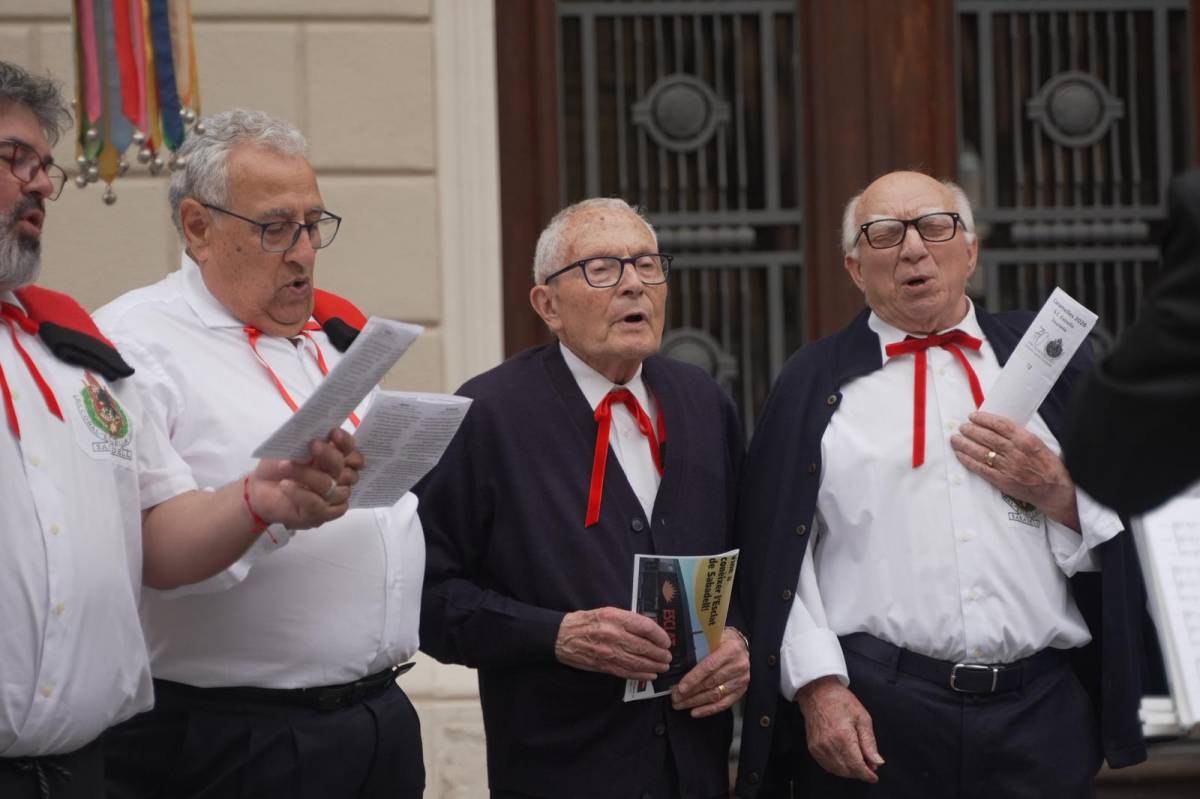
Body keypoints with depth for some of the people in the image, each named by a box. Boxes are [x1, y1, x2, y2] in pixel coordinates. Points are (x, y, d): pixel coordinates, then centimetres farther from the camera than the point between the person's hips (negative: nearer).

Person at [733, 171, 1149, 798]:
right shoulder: (815, 382, 9)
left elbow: (1121, 541, 12)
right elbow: (776, 550, 1)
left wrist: (1057, 492, -7)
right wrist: (817, 686, -10)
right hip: (868, 717, -1)